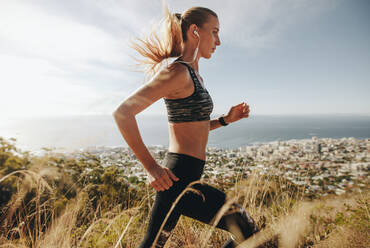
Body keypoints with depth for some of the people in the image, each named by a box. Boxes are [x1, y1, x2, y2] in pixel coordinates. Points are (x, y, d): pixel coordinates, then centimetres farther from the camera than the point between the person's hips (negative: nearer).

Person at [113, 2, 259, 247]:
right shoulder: (178, 71, -14)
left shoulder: (194, 74, 14)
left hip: (178, 176, 9)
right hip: (179, 179, -9)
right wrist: (152, 167, -20)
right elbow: (122, 113, -21)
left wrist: (226, 119, 9)